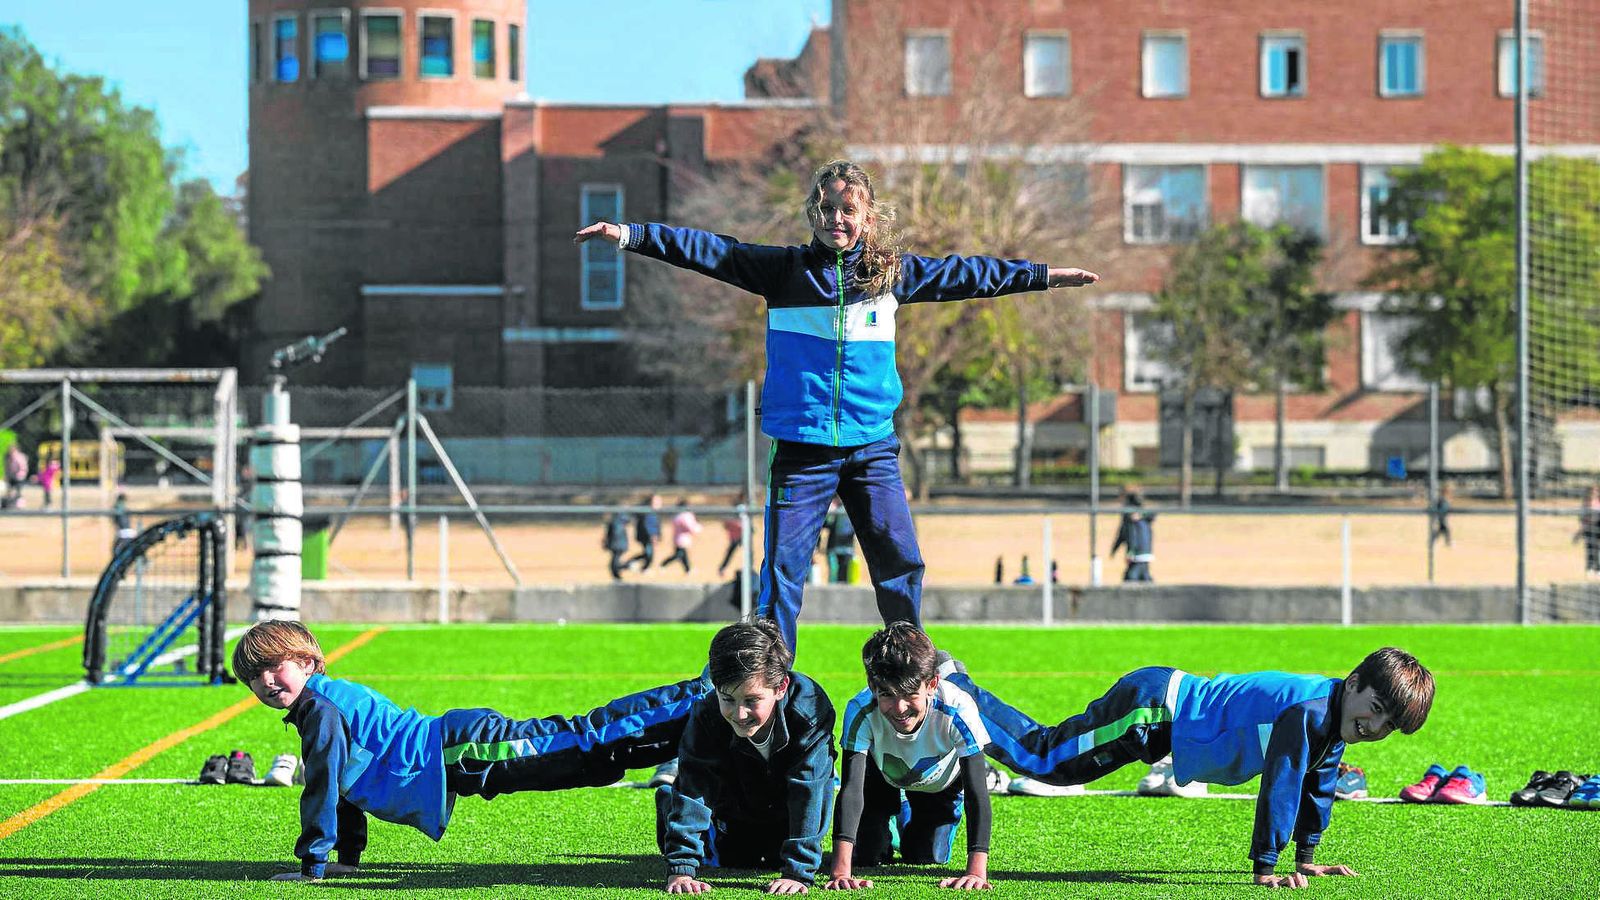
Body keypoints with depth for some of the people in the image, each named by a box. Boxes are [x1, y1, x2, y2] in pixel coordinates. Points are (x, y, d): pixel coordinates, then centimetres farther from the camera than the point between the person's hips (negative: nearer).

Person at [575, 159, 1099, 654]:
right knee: (783, 568, -4)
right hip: (801, 445, -2)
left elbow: (962, 275, 17)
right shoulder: (785, 271, 3)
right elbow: (708, 251, -2)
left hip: (872, 445, 2)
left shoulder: (891, 273, 8)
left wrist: (1044, 276, 21)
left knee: (900, 564, 2)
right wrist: (627, 234, -10)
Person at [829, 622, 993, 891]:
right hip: (881, 776, 0)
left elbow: (976, 792, -44)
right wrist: (841, 871, -58)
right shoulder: (861, 712, -42)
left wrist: (977, 870, -54)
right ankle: (891, 821, 29)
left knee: (926, 859, -3)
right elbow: (851, 788, -47)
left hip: (939, 783, 0)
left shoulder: (958, 711, -44)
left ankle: (908, 819, 31)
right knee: (865, 856, -5)